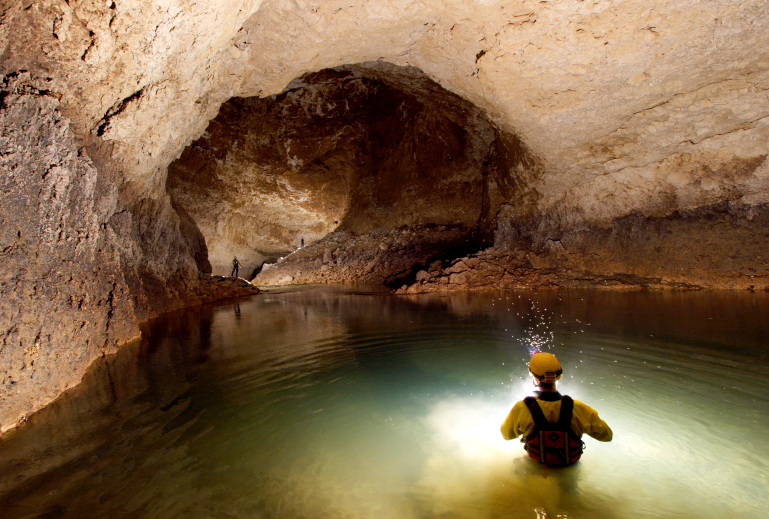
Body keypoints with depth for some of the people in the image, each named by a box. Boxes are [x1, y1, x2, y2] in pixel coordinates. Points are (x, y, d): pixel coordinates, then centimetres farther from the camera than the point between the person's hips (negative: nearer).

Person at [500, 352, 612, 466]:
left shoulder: (522, 409, -30)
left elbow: (507, 434, -10)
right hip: (570, 462, 1)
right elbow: (607, 435, -13)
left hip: (537, 461, 0)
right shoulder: (578, 408, -30)